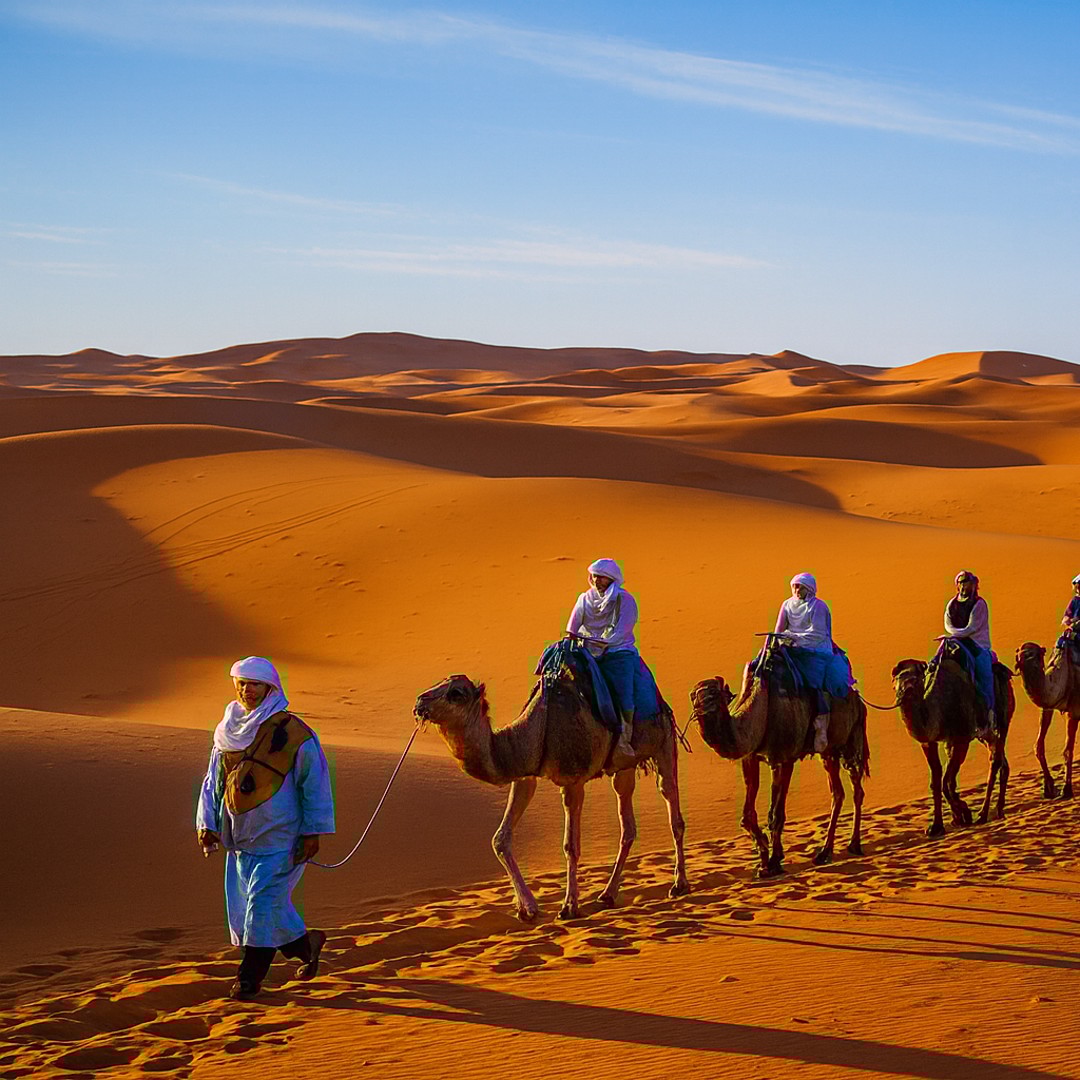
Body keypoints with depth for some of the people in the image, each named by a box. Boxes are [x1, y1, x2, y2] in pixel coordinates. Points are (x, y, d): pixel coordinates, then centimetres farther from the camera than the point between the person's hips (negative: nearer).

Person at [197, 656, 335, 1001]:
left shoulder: (292, 732, -9)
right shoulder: (227, 733, 8)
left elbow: (315, 782, -6)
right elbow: (213, 781, 13)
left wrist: (313, 832, -8)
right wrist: (207, 824, 2)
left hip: (279, 837, -6)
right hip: (240, 836, 6)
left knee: (263, 904, -10)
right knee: (242, 908, 10)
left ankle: (249, 978, 4)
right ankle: (306, 945, 28)